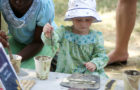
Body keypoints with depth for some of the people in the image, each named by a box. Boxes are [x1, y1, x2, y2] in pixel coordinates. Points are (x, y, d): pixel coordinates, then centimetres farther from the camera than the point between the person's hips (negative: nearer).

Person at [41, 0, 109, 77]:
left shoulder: (96, 36, 2)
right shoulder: (64, 31, 0)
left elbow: (102, 56, 1)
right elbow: (54, 41, -18)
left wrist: (94, 64, -21)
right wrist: (48, 36, -43)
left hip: (89, 73, -1)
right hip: (65, 73, 1)